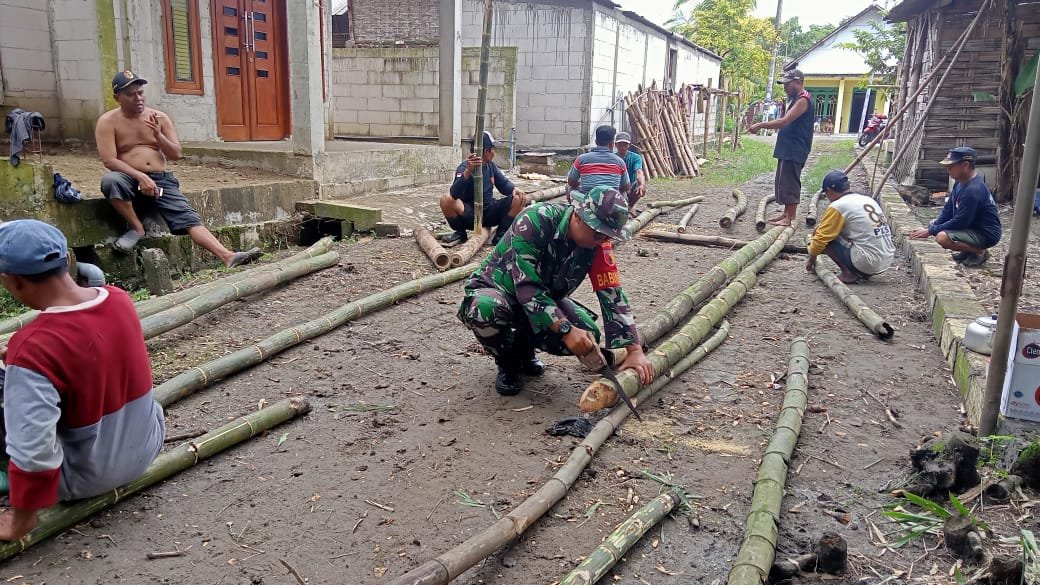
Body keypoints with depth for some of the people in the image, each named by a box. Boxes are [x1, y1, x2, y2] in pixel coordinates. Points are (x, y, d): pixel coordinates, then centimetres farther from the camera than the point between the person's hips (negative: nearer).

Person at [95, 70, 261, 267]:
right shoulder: (108, 121, -1)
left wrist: (158, 135, -12)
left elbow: (177, 155, 6)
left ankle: (228, 257, -35)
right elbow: (109, 161, -12)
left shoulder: (160, 117, 8)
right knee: (110, 180, -37)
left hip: (162, 180, 2)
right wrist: (140, 176, -25)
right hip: (130, 180, -2)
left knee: (188, 218, -18)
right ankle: (137, 228, -16)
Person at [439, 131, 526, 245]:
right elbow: (455, 194, -33)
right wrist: (468, 172, -48)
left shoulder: (491, 166, 3)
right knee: (446, 199, -31)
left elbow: (503, 183, 10)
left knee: (519, 199, -13)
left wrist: (514, 189, -14)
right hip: (469, 215, -5)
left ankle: (500, 235, 0)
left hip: (490, 213, 5)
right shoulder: (464, 168, -18)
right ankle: (460, 234, -6)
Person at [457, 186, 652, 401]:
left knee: (586, 335, -20)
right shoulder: (536, 221, -31)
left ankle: (524, 345, 11)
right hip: (496, 289, -5)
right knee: (488, 310, -40)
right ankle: (507, 363, -5)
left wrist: (635, 350, -22)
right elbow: (527, 286, -35)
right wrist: (566, 329, -41)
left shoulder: (598, 241, -13)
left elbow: (612, 294, -14)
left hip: (545, 298, 5)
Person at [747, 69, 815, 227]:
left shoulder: (803, 100, -16)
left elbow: (784, 121, -25)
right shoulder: (797, 99, 18)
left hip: (795, 150, -10)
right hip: (787, 149, 10)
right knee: (782, 182, 14)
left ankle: (791, 218, -2)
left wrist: (761, 125, -22)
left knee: (790, 182, -7)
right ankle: (786, 213, 22)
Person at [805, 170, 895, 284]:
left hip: (867, 263, -8)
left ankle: (848, 273, -4)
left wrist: (811, 260, 14)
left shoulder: (837, 207, -7)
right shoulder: (869, 200, 15)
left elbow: (821, 238, -4)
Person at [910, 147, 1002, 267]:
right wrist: (930, 227, -5)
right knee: (934, 224, 14)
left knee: (942, 237, -30)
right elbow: (948, 211, 7)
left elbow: (960, 222, -26)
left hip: (986, 234, -10)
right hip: (972, 225, 10)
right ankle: (969, 250, 13)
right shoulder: (960, 183, 2)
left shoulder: (973, 190, -28)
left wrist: (930, 231, -20)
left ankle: (980, 251, -7)